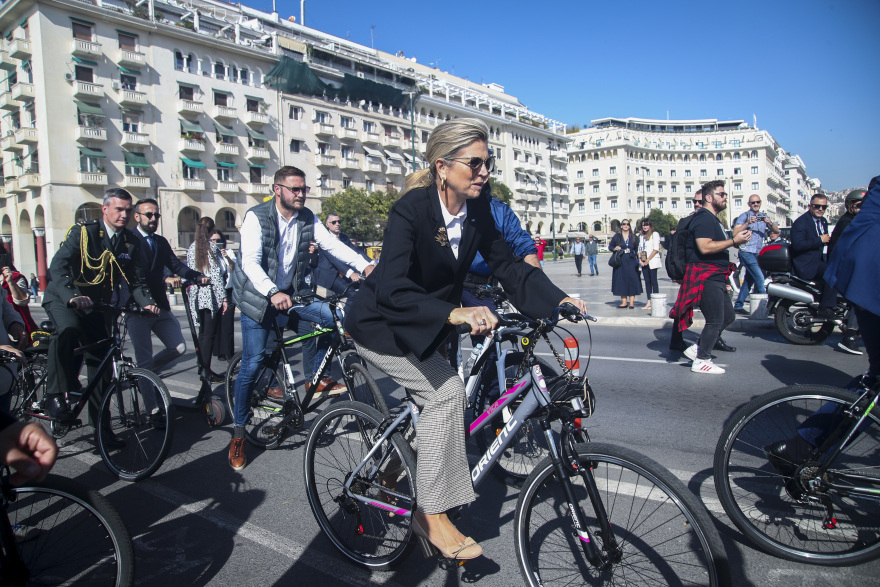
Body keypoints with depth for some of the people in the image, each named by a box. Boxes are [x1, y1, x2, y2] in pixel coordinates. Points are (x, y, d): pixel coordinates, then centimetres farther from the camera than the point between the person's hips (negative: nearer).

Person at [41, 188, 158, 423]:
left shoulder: (131, 242, 0)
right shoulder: (82, 232, -14)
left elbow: (137, 281, 0)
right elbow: (58, 266, -26)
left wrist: (148, 302, -22)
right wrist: (73, 297, -45)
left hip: (97, 305, 5)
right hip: (63, 299, -4)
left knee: (101, 362, 1)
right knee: (68, 329, -38)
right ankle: (56, 395, -25)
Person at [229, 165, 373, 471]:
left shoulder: (307, 218, -2)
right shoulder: (257, 217, -16)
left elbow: (332, 244, -10)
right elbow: (250, 262, -27)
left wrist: (364, 266, -26)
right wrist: (273, 293, -44)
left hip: (291, 292, 5)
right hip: (259, 296, -4)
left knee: (333, 315, -18)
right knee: (252, 363, -5)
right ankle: (238, 433, 13)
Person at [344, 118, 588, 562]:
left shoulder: (477, 207, -9)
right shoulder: (410, 210, -29)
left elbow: (506, 264, -7)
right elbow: (392, 288, -41)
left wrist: (558, 300, -20)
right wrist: (454, 313, -55)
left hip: (424, 325, 8)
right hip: (382, 325, -7)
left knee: (430, 401, 16)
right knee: (447, 392, -21)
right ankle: (434, 517, -8)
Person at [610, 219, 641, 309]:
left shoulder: (634, 237, 6)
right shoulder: (616, 237, 6)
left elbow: (637, 248, 8)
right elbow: (610, 246, 12)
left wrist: (638, 259, -4)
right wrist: (614, 249, -9)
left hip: (631, 262, 0)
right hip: (620, 262, 0)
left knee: (632, 280, -4)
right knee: (621, 281, 2)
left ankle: (631, 302, 0)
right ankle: (624, 302, 8)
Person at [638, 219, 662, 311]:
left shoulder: (655, 234, -2)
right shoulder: (641, 236, 17)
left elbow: (656, 249, -9)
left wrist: (647, 260, -11)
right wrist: (640, 260, 0)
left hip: (652, 261, -6)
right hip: (644, 262, 6)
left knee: (653, 281, -7)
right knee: (647, 282, 5)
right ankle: (649, 302, 7)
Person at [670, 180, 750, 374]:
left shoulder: (713, 219, 22)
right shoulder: (704, 218, -13)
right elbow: (705, 247, -26)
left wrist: (740, 235, 19)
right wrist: (734, 241, -23)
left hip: (716, 276, 11)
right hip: (706, 277, -11)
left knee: (728, 316, 14)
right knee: (716, 320, -6)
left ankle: (698, 349, 18)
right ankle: (701, 361, 4)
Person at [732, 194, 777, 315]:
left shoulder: (764, 216, 15)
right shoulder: (744, 216, -2)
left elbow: (776, 230, 6)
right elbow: (735, 233, -14)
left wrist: (770, 223, -13)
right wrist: (748, 223, -23)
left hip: (758, 253, 6)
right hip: (747, 252, -6)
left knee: (749, 280, 7)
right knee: (759, 277, -13)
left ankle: (738, 305, 13)